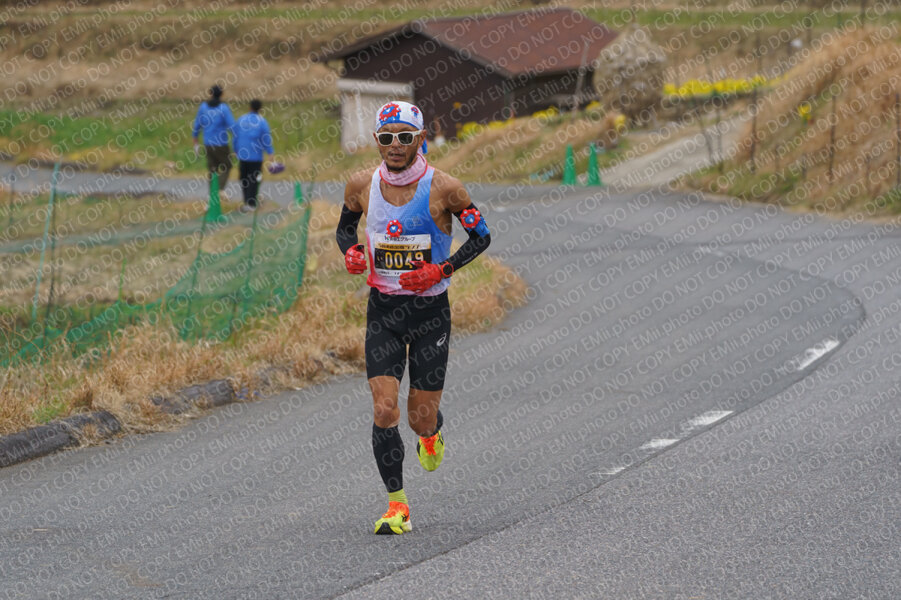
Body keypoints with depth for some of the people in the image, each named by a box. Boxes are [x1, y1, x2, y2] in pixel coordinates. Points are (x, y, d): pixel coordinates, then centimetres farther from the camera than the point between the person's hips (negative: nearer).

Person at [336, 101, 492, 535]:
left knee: (421, 418, 3)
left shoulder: (443, 188, -12)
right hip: (383, 309, 2)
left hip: (430, 310, -2)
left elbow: (481, 235, -1)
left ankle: (431, 434, 42)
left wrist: (443, 270, -15)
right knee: (384, 411, -12)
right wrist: (351, 252, -7)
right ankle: (397, 505, -2)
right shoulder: (362, 185, -3)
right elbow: (345, 227, 16)